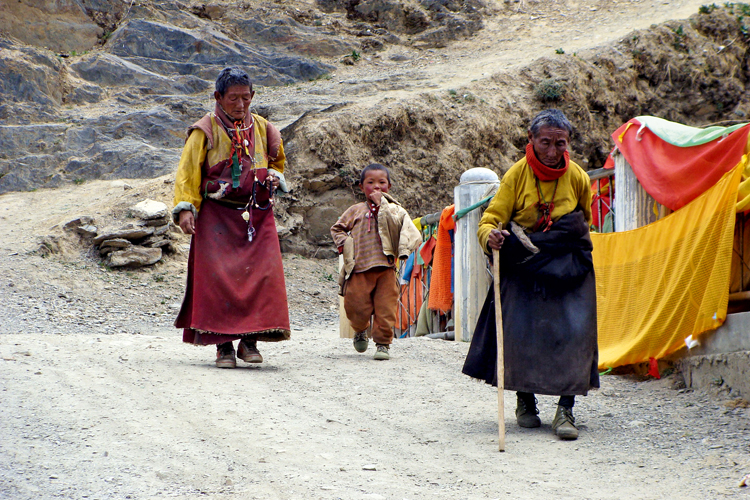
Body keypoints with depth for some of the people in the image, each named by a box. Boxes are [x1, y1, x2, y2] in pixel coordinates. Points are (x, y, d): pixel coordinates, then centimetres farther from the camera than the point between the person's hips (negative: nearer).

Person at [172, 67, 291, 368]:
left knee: (263, 273, -9)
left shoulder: (261, 128, 12)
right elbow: (187, 172, -2)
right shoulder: (205, 131, 0)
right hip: (217, 216, -3)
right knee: (219, 277, -10)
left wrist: (274, 176, 4)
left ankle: (250, 340, -1)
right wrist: (185, 208, -14)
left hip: (257, 216, 3)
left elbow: (277, 161, 27)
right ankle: (223, 344, -4)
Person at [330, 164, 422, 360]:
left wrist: (382, 205, -11)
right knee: (357, 307, -1)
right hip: (359, 270, 1)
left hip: (385, 268, -1)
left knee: (385, 308, -4)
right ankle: (360, 330, 30)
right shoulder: (355, 211, 13)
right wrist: (345, 244, 7)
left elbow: (397, 225, -12)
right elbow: (337, 229, 24)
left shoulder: (393, 209, 9)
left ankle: (383, 343, 8)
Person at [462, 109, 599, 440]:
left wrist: (572, 252, 9)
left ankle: (565, 410, -10)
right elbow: (491, 218, -7)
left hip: (567, 270, 1)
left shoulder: (577, 178, 1)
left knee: (573, 332, -13)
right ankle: (525, 401, 15)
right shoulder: (517, 175, -3)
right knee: (520, 331, -8)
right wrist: (491, 236, -28)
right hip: (523, 267, -1)